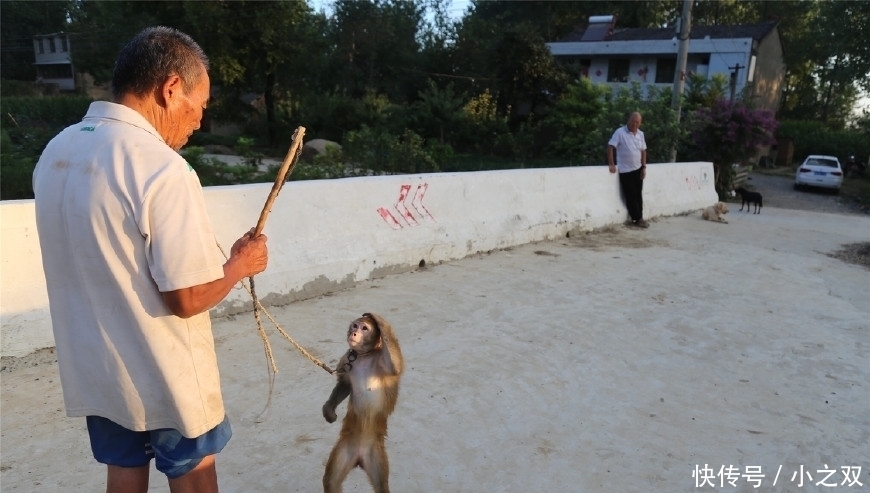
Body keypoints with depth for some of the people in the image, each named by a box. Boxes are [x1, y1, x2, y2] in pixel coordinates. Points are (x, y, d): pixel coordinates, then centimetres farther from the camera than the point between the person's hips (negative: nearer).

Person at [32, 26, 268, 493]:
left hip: (94, 367, 7)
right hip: (164, 376, -6)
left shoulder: (55, 152, 0)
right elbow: (187, 298, -25)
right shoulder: (161, 168, -26)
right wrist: (239, 264, -7)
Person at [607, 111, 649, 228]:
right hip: (625, 170, -6)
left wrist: (644, 167, 6)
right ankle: (637, 218, 7)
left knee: (638, 194, 10)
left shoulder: (640, 134, 6)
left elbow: (643, 151, 11)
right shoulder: (620, 132, -12)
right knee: (630, 196, -1)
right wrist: (611, 164, -19)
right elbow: (610, 147, -14)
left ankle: (639, 218, 17)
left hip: (638, 169, 6)